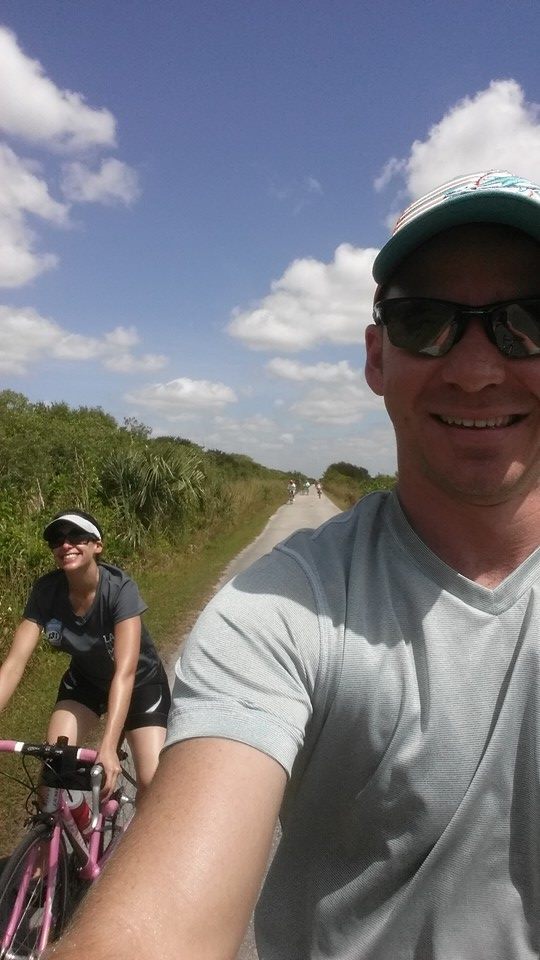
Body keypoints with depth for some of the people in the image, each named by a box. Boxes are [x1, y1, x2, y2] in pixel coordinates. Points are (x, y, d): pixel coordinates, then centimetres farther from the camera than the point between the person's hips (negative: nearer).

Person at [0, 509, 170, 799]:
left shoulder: (119, 588, -32)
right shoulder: (45, 591, -21)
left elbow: (125, 671, -39)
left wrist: (108, 746, -49)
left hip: (140, 682, -3)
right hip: (85, 680, 3)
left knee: (152, 781, -14)